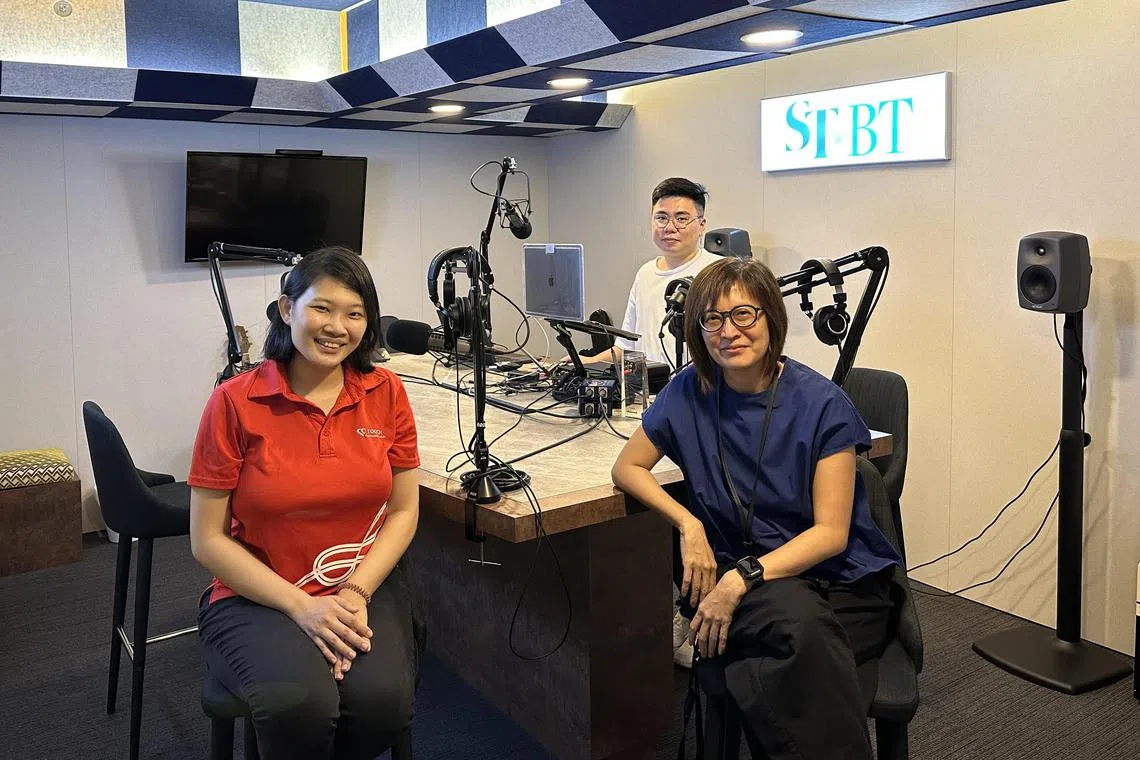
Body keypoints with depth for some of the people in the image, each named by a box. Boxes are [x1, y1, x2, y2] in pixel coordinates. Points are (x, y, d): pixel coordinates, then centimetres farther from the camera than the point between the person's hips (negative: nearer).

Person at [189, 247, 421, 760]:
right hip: (258, 597, -2)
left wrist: (355, 593, -11)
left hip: (364, 587, 3)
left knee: (382, 701, -26)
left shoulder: (386, 394, 0)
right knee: (300, 702, -32)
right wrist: (302, 605, -15)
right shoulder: (235, 403, -9)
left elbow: (403, 512, 4)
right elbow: (208, 540, -6)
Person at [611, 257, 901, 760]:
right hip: (747, 587, 2)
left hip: (840, 581, -1)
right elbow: (627, 468, 9)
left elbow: (831, 533, -10)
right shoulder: (689, 393, 0)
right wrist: (688, 524, -8)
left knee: (765, 677, -33)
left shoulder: (823, 405, -8)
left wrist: (742, 577, -23)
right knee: (796, 614, -34)